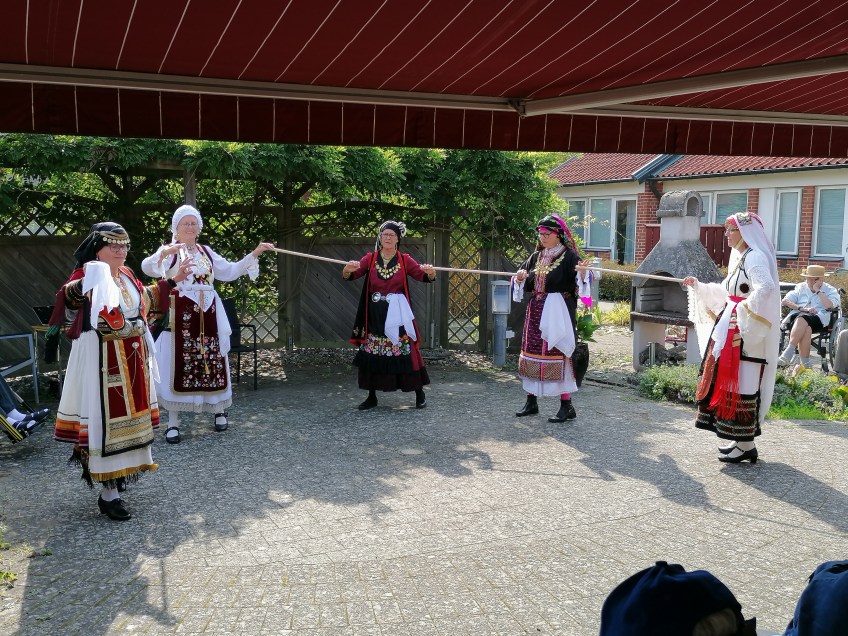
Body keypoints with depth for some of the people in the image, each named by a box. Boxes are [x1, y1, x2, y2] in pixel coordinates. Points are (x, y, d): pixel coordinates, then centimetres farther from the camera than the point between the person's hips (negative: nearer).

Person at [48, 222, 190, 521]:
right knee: (105, 417, -5)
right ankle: (109, 493, 0)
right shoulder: (87, 275, -11)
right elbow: (67, 297, -32)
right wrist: (81, 286, -53)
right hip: (102, 360, -8)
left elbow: (146, 298, 31)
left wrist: (172, 281, 33)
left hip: (132, 359, 8)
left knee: (126, 415, 16)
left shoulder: (128, 275, 12)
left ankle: (117, 475, 35)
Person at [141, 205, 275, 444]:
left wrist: (255, 254, 14)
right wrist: (163, 254, -41)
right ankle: (173, 423, 2)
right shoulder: (168, 251, -2)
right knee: (179, 364, -5)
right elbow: (147, 268, -20)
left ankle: (219, 411, 26)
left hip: (208, 315, 5)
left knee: (213, 363, 9)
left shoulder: (206, 251, 16)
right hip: (180, 316, -5)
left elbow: (229, 271, 20)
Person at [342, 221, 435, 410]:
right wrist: (348, 269, -30)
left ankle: (419, 393, 13)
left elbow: (422, 276, -5)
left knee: (406, 353, -1)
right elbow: (350, 275, -6)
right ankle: (372, 397, 15)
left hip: (397, 315, -1)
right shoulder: (370, 258, 3)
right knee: (371, 355, 3)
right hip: (374, 315, 1)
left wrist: (430, 272, -28)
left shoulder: (405, 259, 3)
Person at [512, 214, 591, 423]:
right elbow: (525, 284, 17)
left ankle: (566, 406, 1)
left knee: (558, 356, -7)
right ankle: (531, 402, 21)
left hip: (557, 314, -7)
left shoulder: (569, 256, -7)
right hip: (536, 313, 7)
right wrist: (519, 278, -5)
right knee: (531, 353, 9)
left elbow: (581, 281, -20)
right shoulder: (536, 257, 13)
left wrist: (583, 273, -42)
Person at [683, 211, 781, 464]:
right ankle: (740, 439, 23)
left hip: (746, 334, -10)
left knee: (742, 385, -5)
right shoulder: (739, 257, 15)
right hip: (730, 331, 10)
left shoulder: (755, 257, -15)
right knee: (726, 382, 13)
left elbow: (766, 287, -32)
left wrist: (746, 310, -27)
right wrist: (698, 286, 20)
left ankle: (747, 445, 4)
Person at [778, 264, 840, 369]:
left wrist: (817, 290, 0)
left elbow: (829, 306, -5)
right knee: (806, 329, -35)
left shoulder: (830, 290, 16)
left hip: (819, 318, -2)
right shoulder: (800, 287, 23)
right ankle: (805, 363, -38)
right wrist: (802, 308, -5)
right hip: (797, 315, 2)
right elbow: (784, 301, 9)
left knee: (802, 319, -37)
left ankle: (789, 351, -41)